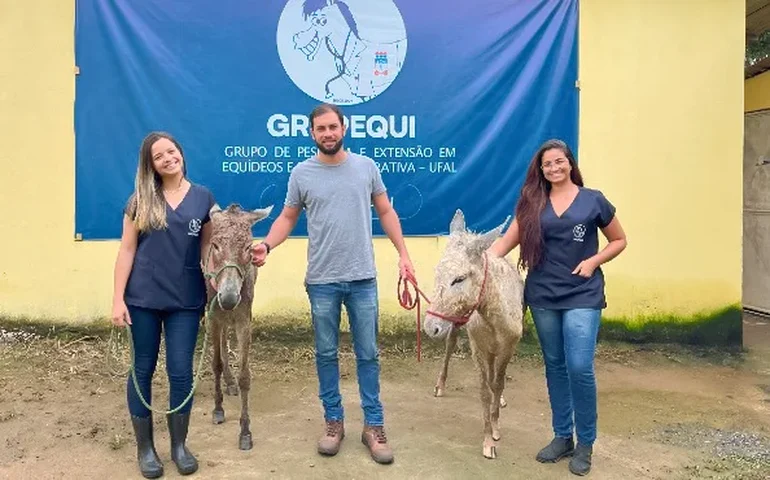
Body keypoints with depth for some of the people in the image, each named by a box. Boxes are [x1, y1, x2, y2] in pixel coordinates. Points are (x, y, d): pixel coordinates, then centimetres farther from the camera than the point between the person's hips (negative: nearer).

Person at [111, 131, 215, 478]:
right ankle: (145, 448, 25)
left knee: (181, 372, 5)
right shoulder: (141, 200, 1)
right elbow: (127, 249, 1)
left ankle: (179, 446, 23)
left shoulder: (203, 197, 3)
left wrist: (211, 293, 2)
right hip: (143, 298, 0)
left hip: (185, 299, 0)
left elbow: (207, 249, 7)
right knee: (143, 369, 10)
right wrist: (118, 298, -5)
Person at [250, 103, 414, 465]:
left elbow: (386, 212, 7)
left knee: (367, 354, 8)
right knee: (326, 354, 11)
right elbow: (287, 218, 5)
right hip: (321, 282, 0)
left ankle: (374, 426, 19)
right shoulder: (301, 173, 0)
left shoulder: (366, 167, 2)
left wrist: (403, 254, 1)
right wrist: (266, 245, -14)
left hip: (363, 279, 0)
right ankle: (333, 422, 26)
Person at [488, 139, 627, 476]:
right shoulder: (533, 202, 6)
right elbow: (506, 241, 0)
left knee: (579, 367, -9)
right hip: (542, 297, 3)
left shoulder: (593, 200, 1)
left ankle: (585, 443, 10)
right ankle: (562, 436, 26)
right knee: (555, 367, 12)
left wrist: (594, 261, -8)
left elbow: (619, 240, 9)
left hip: (582, 297, -3)